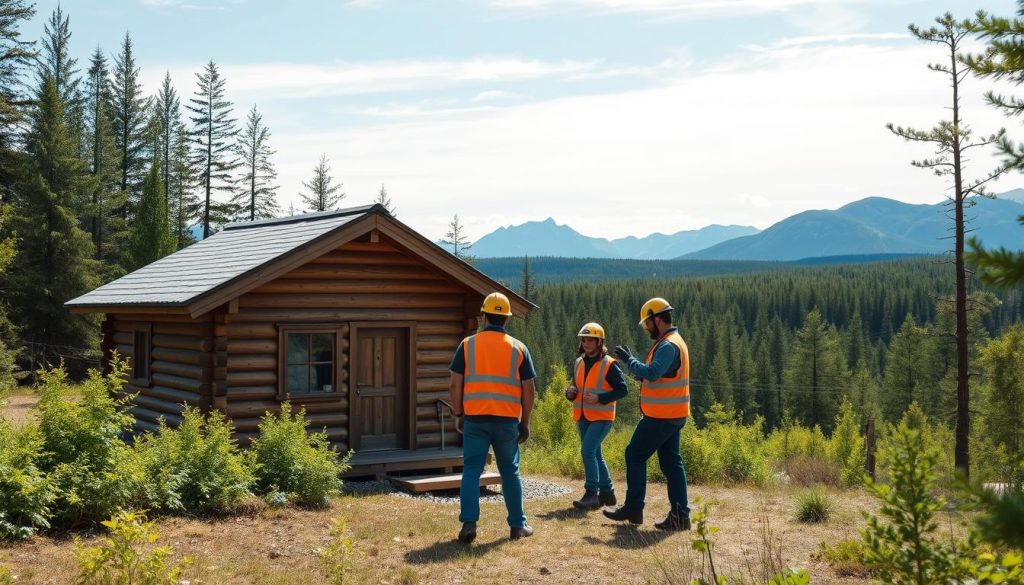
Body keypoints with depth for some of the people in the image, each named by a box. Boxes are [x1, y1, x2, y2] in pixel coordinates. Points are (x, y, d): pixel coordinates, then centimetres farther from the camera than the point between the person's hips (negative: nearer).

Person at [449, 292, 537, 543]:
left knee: (471, 471, 4)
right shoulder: (518, 348, 2)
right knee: (510, 472, 12)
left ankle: (469, 523, -5)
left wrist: (457, 415, 10)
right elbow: (528, 390, 3)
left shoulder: (468, 345, 1)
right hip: (507, 420, 1)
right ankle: (517, 525, 18)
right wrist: (525, 422, 11)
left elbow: (455, 384, -1)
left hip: (475, 419, -1)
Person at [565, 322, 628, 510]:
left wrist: (599, 398, -21)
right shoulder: (578, 363, 9)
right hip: (582, 417, 8)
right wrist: (570, 392, -3)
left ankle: (591, 494, -14)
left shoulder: (609, 365, -12)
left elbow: (623, 389, -12)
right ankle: (607, 492, 26)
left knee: (588, 451, -19)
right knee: (595, 455, 14)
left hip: (601, 417, -7)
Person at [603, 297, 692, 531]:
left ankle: (633, 509, 5)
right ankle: (680, 515, 8)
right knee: (671, 462, 9)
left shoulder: (668, 345, -17)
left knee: (635, 454, 0)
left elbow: (652, 373, -31)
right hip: (672, 415, 10)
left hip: (661, 417, -10)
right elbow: (652, 375, 18)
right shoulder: (673, 342, 17)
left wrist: (629, 359, -19)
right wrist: (630, 361, 8)